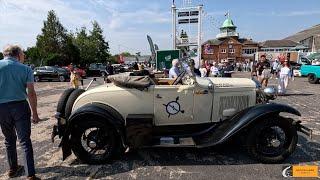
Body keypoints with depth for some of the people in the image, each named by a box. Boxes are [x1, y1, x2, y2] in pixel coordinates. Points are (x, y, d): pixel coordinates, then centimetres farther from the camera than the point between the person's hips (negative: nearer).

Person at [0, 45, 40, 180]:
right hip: (20, 107, -2)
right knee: (25, 141, 0)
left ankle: (13, 169, 33)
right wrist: (34, 113, 1)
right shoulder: (25, 69, -4)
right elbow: (31, 93, -6)